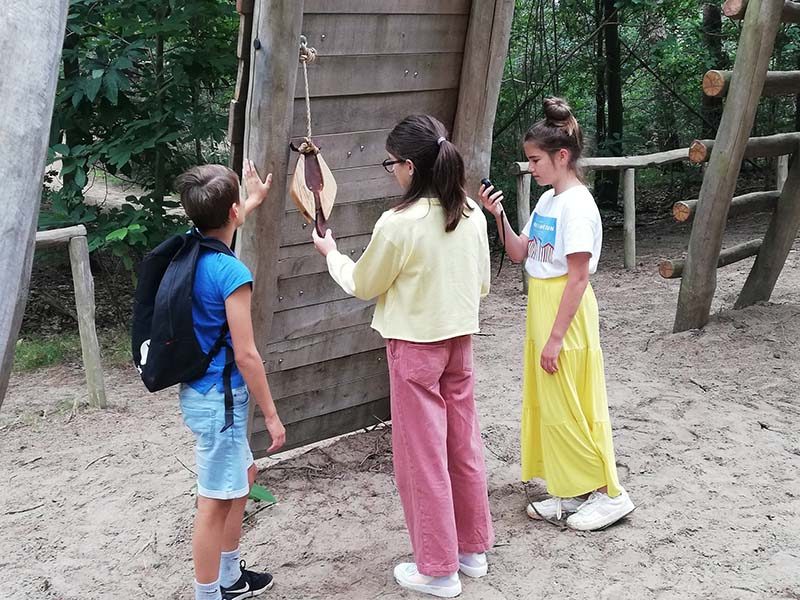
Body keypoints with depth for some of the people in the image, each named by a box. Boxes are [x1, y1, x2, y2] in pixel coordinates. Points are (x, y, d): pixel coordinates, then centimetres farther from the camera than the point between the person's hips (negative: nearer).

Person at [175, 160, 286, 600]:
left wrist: (253, 201, 42)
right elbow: (245, 355, -21)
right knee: (216, 501, 2)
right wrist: (272, 415, -11)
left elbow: (218, 230, 30)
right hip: (218, 399, -10)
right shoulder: (231, 273, -22)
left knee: (244, 475, 24)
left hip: (200, 392, 10)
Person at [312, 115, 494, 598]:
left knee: (422, 455, 5)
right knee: (464, 447, 17)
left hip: (415, 347, -6)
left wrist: (331, 253, 12)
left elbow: (362, 285, -6)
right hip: (460, 341, 7)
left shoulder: (398, 224, -21)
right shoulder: (472, 214, -2)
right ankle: (474, 549, 30)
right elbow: (482, 283, 8)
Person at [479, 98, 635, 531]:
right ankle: (571, 492, 25)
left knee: (566, 408, -1)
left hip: (566, 314, -9)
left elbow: (579, 276, -20)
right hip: (541, 308, 9)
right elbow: (519, 254, 14)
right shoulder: (547, 200, 9)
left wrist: (556, 337, -20)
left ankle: (608, 492, 11)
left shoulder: (576, 204, -18)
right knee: (547, 406, 14)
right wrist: (499, 217, -1)